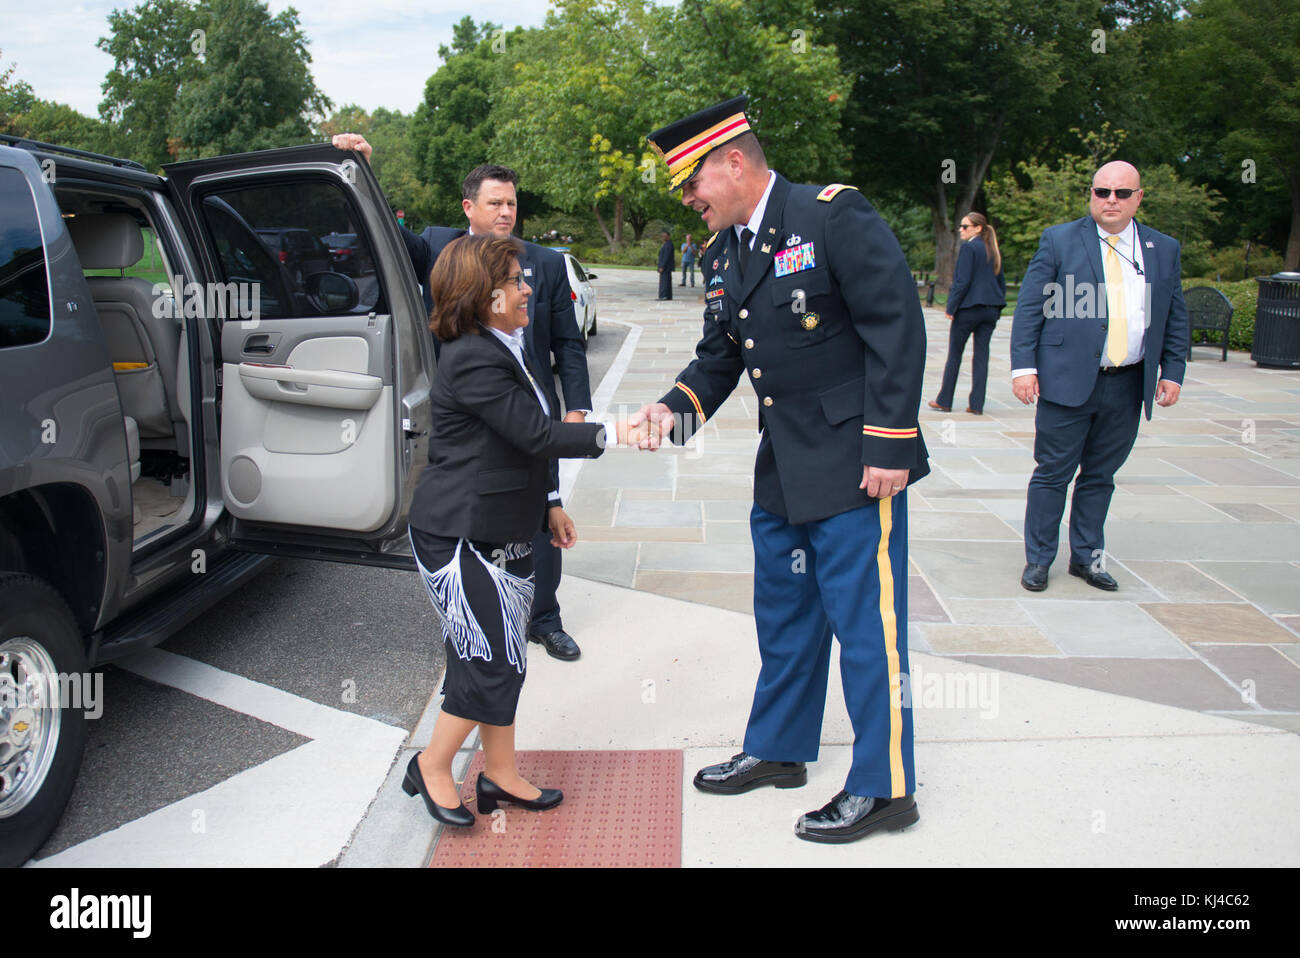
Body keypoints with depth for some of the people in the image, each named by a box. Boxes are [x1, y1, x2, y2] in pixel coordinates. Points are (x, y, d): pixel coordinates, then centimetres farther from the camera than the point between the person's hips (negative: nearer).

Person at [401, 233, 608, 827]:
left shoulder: (504, 350, 14)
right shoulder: (471, 361, -19)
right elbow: (535, 434, -23)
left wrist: (547, 507, 20)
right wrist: (609, 435, -23)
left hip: (503, 533, 10)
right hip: (459, 536, -10)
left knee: (503, 659, 14)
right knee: (489, 662, -4)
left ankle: (500, 774, 27)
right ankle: (431, 768, 16)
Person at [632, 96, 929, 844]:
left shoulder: (833, 215, -13)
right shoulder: (723, 255, 11)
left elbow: (897, 326, -17)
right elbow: (719, 356, 15)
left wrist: (889, 445, -20)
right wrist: (675, 409, -5)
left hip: (855, 467, -8)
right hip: (783, 471, 8)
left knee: (865, 621, 0)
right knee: (784, 614, 19)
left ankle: (884, 787, 15)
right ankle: (778, 750, 37)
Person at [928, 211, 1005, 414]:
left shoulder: (968, 248, -11)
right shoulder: (994, 251, 12)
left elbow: (962, 281, -16)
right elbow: (1002, 283, 15)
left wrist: (951, 308, -10)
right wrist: (996, 309, 19)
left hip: (968, 308, -6)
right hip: (991, 310, 7)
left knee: (954, 354, 5)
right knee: (981, 355, 6)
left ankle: (944, 401, 11)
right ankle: (977, 404, 5)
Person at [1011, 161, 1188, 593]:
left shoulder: (1165, 250, 11)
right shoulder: (1058, 241, 1)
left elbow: (1175, 318, 16)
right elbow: (1029, 308, -2)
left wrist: (1172, 371, 7)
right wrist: (1023, 366, -10)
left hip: (1127, 387, 3)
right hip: (1067, 380, -3)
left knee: (1100, 476, 12)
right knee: (1052, 474, 2)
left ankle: (1086, 555, 25)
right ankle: (1038, 559, 14)